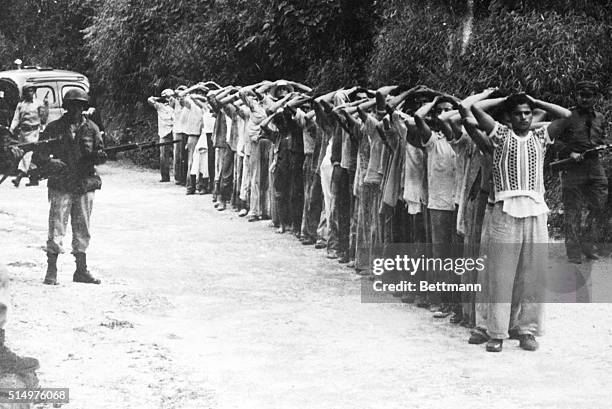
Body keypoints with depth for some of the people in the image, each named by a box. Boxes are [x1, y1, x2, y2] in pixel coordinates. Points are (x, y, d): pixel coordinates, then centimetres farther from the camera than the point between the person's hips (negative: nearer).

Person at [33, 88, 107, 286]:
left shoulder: (91, 129, 6)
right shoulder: (54, 128, 0)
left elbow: (101, 154, 8)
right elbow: (38, 156, 1)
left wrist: (99, 156, -15)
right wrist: (51, 164, -16)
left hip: (85, 187, 3)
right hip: (61, 187, -3)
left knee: (82, 231, 9)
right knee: (56, 229, -4)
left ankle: (81, 270, 18)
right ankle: (51, 271, 3)